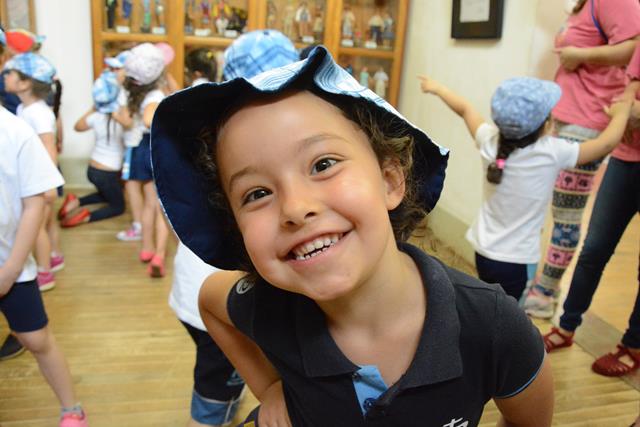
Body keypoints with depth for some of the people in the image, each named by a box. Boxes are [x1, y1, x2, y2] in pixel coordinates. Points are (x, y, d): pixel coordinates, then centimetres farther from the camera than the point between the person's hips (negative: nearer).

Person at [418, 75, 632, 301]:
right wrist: (621, 111, 13)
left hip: (483, 251, 5)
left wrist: (437, 87, 26)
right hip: (517, 260, -5)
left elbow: (465, 108, 10)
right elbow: (606, 143, -6)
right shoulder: (553, 153, -19)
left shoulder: (490, 142, -8)